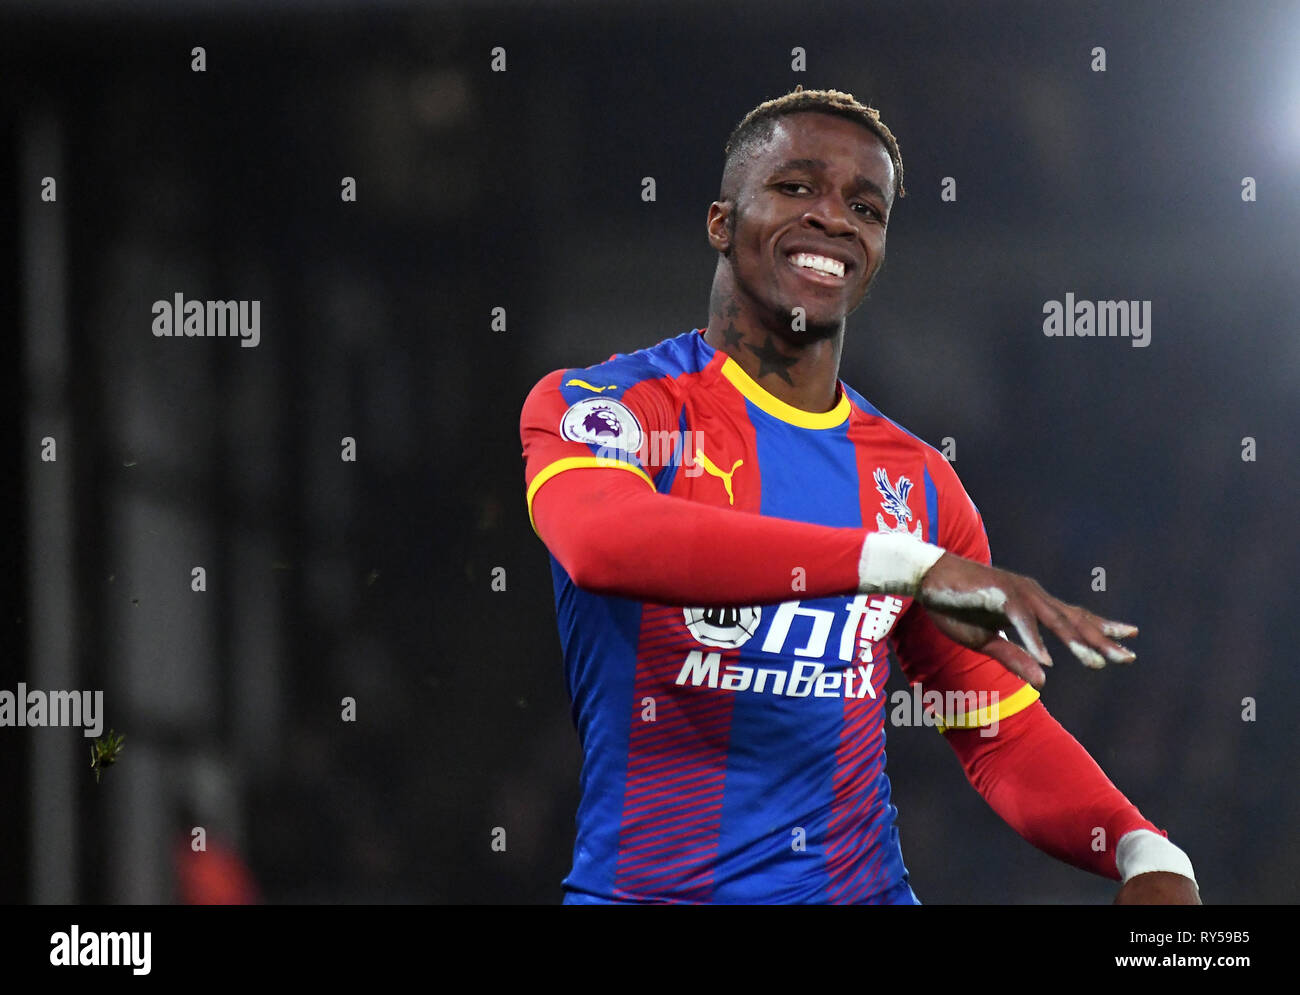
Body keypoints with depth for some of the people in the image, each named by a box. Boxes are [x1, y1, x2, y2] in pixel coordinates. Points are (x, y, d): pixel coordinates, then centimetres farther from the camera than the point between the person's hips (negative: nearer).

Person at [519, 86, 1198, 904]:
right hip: (645, 887, -1)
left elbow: (1005, 736, 12)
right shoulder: (596, 407, -4)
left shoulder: (919, 482, 11)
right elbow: (603, 541, -26)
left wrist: (1147, 857, -8)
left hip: (862, 884, 1)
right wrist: (908, 564, -33)